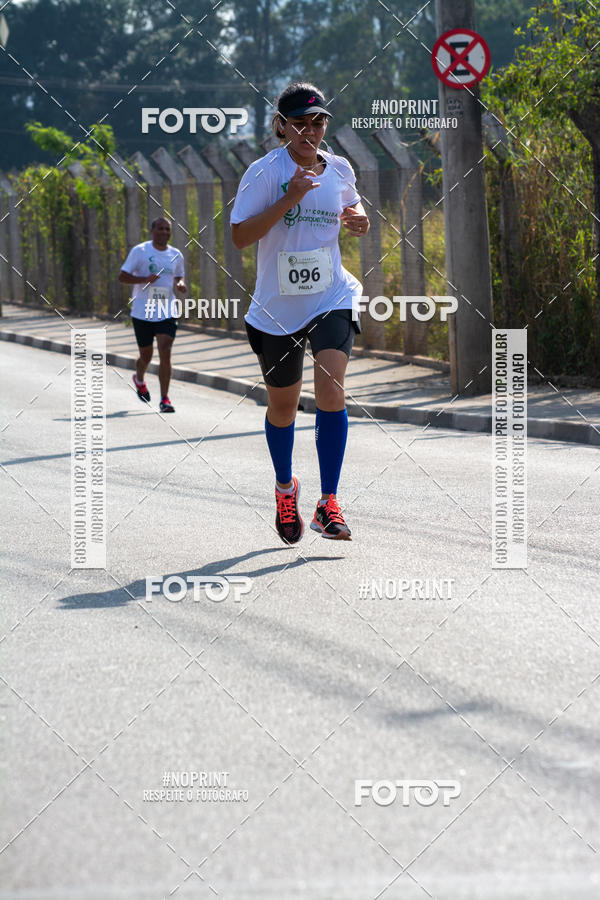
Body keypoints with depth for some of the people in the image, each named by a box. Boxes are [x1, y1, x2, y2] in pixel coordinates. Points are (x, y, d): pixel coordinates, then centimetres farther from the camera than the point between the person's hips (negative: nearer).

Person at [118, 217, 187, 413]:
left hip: (167, 314, 2)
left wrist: (180, 285, -2)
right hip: (142, 313, -2)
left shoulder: (176, 255, 8)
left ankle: (164, 399, -12)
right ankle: (139, 380, 46)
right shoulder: (139, 251, -4)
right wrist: (145, 279, -21)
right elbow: (122, 277, -5)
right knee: (146, 355, 12)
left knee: (165, 354, -13)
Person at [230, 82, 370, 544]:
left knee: (331, 391, -18)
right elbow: (240, 236, -16)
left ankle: (328, 504, -13)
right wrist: (288, 200, -25)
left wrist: (358, 219, 0)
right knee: (282, 403, 13)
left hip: (332, 298, 1)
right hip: (278, 306, -1)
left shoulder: (339, 169, 3)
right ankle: (285, 486, 40)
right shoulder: (264, 172, -9)